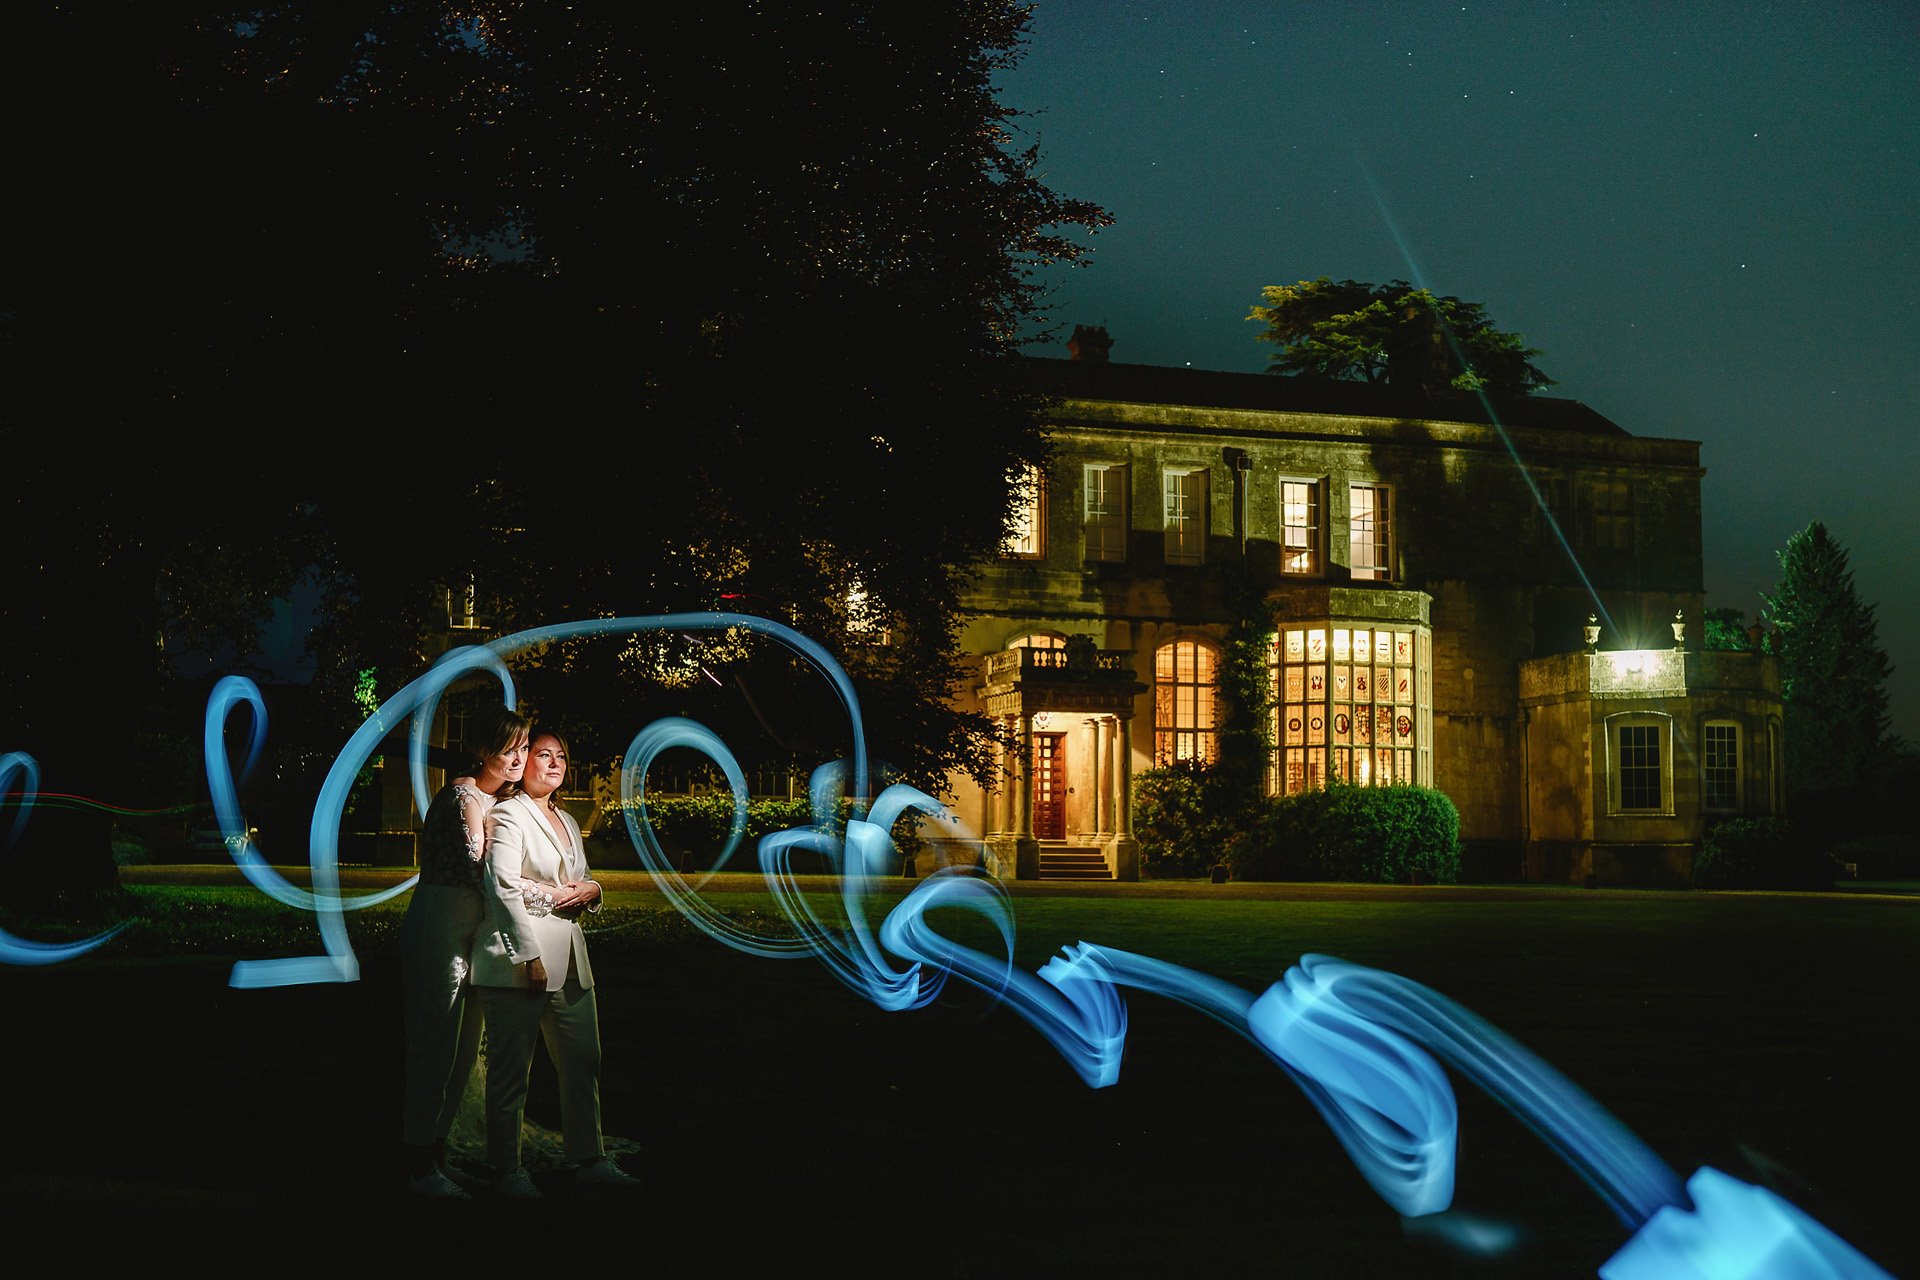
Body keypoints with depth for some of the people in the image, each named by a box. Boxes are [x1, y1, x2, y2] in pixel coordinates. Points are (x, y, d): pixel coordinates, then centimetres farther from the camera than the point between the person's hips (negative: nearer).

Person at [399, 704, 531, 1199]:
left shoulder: (500, 799, 15)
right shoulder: (465, 795, -14)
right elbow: (484, 872, -20)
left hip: (471, 934, 9)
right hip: (441, 930, -9)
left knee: (462, 1052, 11)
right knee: (435, 1049, -6)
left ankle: (434, 1154, 18)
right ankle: (421, 1169, -1)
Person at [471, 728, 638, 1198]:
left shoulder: (568, 822, 20)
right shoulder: (509, 815, -5)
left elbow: (585, 879, 30)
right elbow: (506, 889, -14)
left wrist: (590, 889, 4)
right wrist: (530, 958, -20)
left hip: (569, 961, 8)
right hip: (519, 960, -8)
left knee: (583, 1063, 9)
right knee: (511, 1070, -2)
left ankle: (589, 1160, 17)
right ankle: (507, 1171, 4)